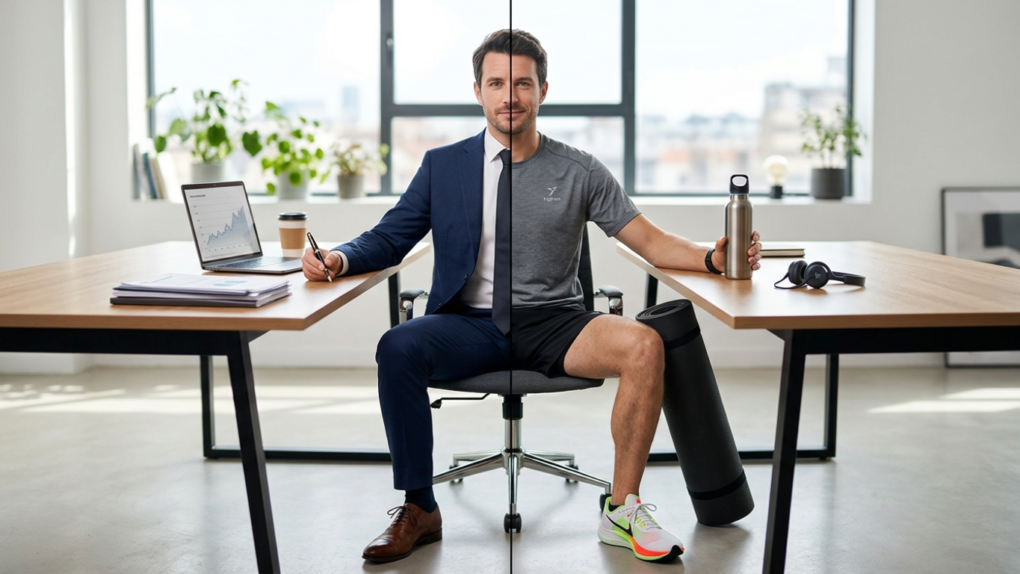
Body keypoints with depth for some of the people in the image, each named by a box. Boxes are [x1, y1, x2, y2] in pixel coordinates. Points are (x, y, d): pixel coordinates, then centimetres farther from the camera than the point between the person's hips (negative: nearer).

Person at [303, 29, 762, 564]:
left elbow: (651, 241, 3)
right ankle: (419, 510, -15)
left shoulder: (580, 172, 7)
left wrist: (712, 256, -16)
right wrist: (338, 258, -14)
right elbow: (389, 239, 8)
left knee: (644, 345, -27)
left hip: (552, 325, 0)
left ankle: (622, 510, -13)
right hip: (470, 324, 0)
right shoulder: (442, 165, 10)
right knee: (397, 348, -30)